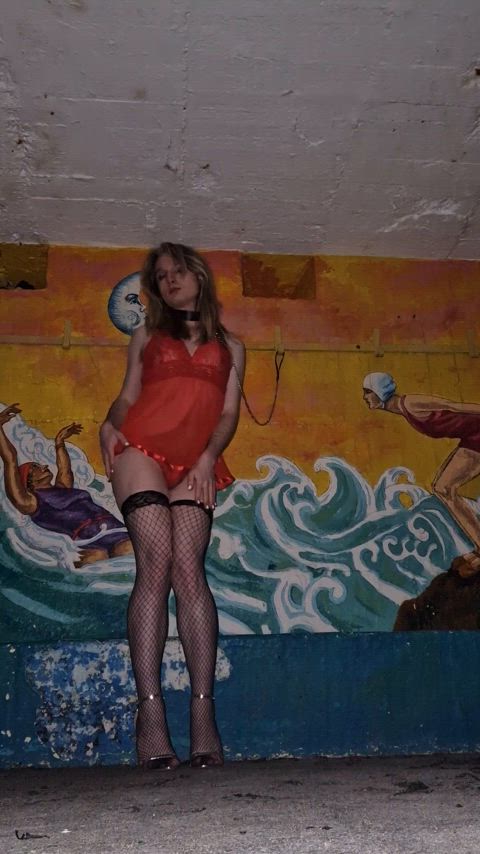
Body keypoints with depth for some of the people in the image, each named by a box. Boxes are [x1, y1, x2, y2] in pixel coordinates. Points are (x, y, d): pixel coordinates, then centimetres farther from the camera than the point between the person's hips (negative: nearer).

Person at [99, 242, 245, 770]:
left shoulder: (230, 346, 21)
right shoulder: (146, 337, 22)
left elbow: (229, 412, 11)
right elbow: (128, 397, 16)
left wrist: (207, 458, -6)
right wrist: (110, 425, -6)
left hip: (195, 465, 1)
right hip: (141, 449, 0)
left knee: (188, 569, -16)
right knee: (156, 563, -18)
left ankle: (202, 713, -19)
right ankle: (150, 713, -20)